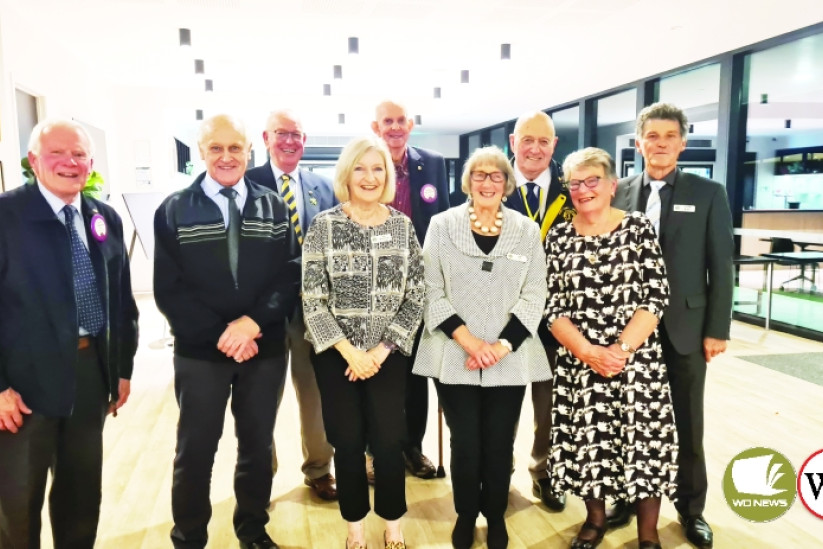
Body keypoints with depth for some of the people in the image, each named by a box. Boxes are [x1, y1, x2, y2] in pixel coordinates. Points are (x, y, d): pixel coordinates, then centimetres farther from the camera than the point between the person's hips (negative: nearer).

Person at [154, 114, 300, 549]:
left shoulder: (274, 207, 4)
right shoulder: (174, 210, -1)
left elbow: (292, 274, -3)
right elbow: (168, 290, -7)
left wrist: (253, 322, -18)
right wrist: (220, 335, -15)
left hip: (266, 348, 2)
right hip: (200, 350, -1)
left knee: (258, 445, 15)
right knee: (195, 450, 10)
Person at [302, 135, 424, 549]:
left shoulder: (403, 226, 0)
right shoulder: (324, 225, -6)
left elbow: (415, 296, -1)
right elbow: (312, 299, -8)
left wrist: (380, 350, -9)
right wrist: (349, 351, -12)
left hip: (388, 353, 1)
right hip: (335, 353, -1)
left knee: (389, 441, 4)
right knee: (347, 441, 8)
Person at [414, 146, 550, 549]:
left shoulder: (527, 230, 5)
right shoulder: (442, 225, 2)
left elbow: (534, 296, 0)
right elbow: (432, 292, -3)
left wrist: (501, 346, -11)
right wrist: (468, 341, -13)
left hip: (509, 360, 1)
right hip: (454, 358, -1)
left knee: (499, 444, 8)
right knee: (465, 444, 5)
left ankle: (495, 516, 32)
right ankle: (465, 515, 30)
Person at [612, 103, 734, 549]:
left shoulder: (708, 194, 1)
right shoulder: (619, 193, 3)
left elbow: (721, 267, -1)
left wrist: (717, 329, -5)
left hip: (685, 327, -1)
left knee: (687, 424, 11)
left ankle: (691, 507, 29)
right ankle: (628, 496, 29)